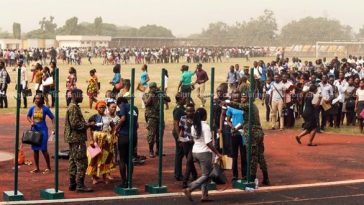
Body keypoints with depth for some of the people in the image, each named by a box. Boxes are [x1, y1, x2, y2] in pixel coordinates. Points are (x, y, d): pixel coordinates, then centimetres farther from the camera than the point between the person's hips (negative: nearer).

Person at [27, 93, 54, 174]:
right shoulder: (32, 108, 1)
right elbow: (28, 116, 18)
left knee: (44, 149, -5)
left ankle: (48, 168, 7)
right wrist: (31, 122, -2)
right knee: (35, 149, 8)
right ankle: (37, 168, 19)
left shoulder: (45, 109, -9)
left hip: (43, 130, -4)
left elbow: (52, 118, -5)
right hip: (34, 130, 4)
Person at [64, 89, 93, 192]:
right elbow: (75, 124, -22)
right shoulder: (74, 107, -15)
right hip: (77, 138, -11)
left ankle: (72, 184, 16)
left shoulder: (73, 106, 17)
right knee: (81, 162, -9)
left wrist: (86, 124, 13)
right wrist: (87, 125, -12)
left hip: (73, 138, 11)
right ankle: (80, 185, -9)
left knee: (73, 161, 12)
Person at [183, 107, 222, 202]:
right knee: (206, 175, 0)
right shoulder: (206, 126, -16)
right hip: (204, 152, -8)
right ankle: (189, 189, -14)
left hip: (195, 151, 8)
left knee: (205, 174, 17)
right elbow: (208, 143, -20)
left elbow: (195, 139, 10)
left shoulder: (193, 127, 7)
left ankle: (205, 196, 14)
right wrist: (217, 153, -15)